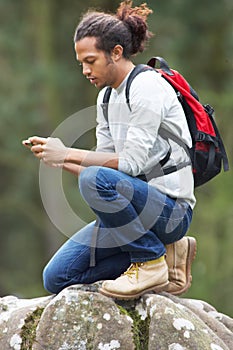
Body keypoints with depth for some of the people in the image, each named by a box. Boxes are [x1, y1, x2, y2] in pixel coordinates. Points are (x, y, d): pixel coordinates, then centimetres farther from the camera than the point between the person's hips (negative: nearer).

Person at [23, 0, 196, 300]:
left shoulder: (146, 86, -13)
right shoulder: (106, 97, 14)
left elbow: (132, 162, -21)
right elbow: (105, 161, 13)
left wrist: (68, 155, -17)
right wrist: (56, 157, -3)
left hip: (170, 209, -9)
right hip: (139, 205, 9)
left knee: (97, 179, -35)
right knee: (57, 278, 1)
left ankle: (151, 261, -15)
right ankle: (160, 250, 7)